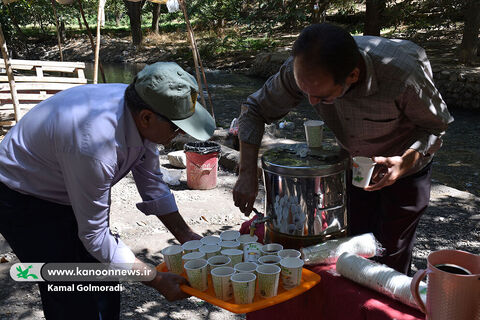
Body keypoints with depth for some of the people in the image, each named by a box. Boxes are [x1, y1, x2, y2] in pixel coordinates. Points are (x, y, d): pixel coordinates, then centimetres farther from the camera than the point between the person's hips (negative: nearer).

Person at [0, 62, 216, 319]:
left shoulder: (140, 113, -16)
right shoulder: (94, 145, -40)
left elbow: (151, 183, 0)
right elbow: (94, 236, -29)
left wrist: (185, 235, 0)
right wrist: (157, 281, -24)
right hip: (24, 201, -7)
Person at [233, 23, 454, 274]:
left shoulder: (403, 73, -39)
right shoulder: (303, 68, -30)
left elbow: (436, 125, -19)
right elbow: (255, 109, -16)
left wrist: (405, 163, -37)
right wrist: (247, 173, -24)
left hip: (406, 167, -3)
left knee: (391, 260, 6)